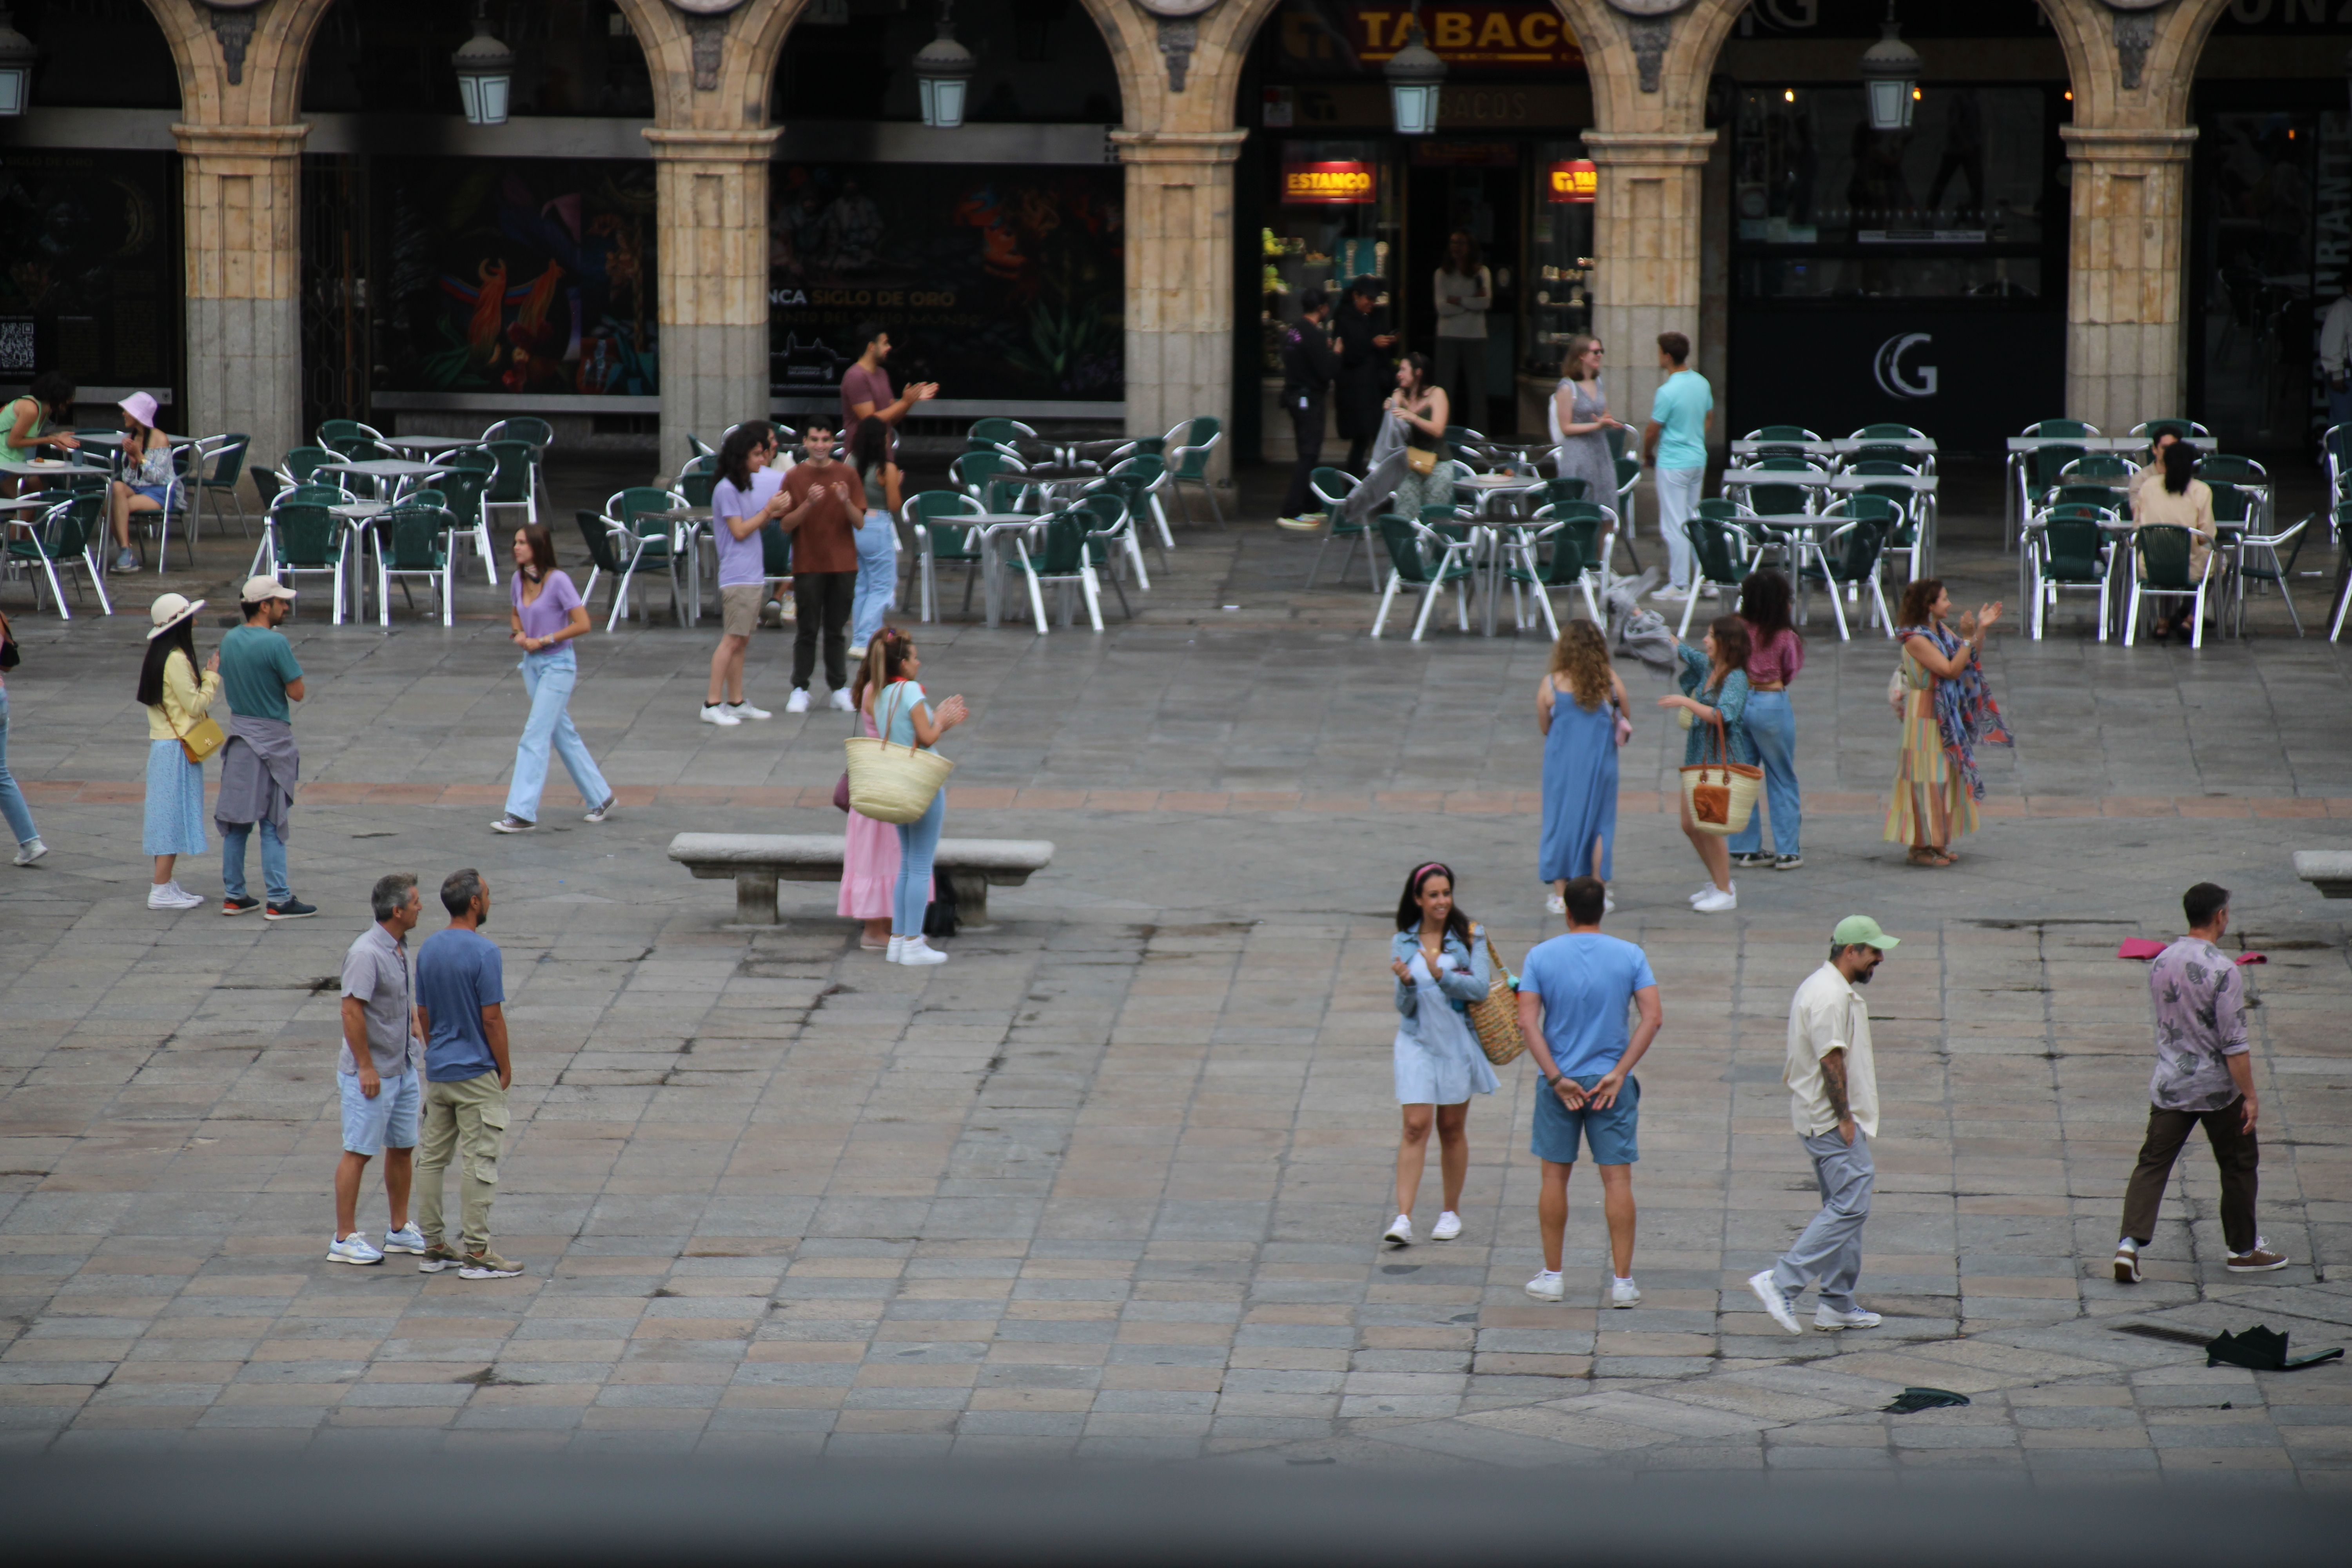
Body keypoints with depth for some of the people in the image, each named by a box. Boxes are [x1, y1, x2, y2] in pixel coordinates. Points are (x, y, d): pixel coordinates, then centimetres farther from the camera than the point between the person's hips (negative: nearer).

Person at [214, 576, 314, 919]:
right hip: (272, 737, -7)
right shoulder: (275, 643, -19)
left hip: (239, 734, 7)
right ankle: (278, 900, -1)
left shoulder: (229, 641, 4)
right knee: (272, 824, -3)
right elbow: (296, 692, -15)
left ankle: (233, 895, 16)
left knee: (235, 820, 11)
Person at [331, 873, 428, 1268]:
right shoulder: (367, 953, -21)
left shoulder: (400, 947, 8)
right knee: (358, 1153, -3)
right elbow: (352, 1011, -23)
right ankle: (345, 1239, 3)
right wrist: (366, 1067, -22)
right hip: (371, 1074, -9)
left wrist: (417, 1032, 14)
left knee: (403, 1147, 15)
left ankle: (400, 1230, 27)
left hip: (404, 1069, 9)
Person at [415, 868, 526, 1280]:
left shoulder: (428, 949, 6)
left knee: (433, 1157, 11)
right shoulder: (483, 952, -17)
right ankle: (476, 1252, -4)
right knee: (479, 1161, -4)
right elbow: (492, 1017, -16)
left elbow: (424, 1013, 12)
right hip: (476, 1075, -7)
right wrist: (505, 1067, -5)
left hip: (437, 1072, 7)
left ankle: (433, 1247, 16)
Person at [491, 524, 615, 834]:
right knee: (563, 735, 14)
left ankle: (522, 814, -14)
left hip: (557, 665, -8)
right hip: (532, 665, 8)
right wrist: (519, 634, 1)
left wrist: (544, 640, -18)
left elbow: (582, 624, -17)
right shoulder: (519, 580, 4)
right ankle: (600, 798, 26)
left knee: (535, 736, -12)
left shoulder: (558, 581, -16)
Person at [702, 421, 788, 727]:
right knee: (733, 639, -12)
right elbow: (739, 531, -15)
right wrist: (768, 511, -10)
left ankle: (736, 703, 13)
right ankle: (712, 704, -12)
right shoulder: (726, 490, -12)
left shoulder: (747, 485, 15)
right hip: (737, 575, -9)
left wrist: (773, 513, 5)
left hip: (754, 574, 9)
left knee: (741, 640, 10)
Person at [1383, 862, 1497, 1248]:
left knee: (1452, 1128, 9)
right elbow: (1404, 1006, 0)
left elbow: (1481, 988, -13)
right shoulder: (1402, 943, 1)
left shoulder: (1469, 938, -2)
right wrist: (1407, 983, -21)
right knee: (1416, 1126, -9)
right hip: (1417, 1042, 0)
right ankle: (1403, 1218, -14)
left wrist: (1442, 976, -26)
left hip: (1457, 1041, 0)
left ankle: (1452, 1212, 24)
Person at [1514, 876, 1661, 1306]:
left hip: (1559, 1082, 0)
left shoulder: (1541, 956, -3)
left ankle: (1552, 1277, 16)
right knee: (1618, 1179, 2)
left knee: (1555, 1177, 11)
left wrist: (1556, 1078, -10)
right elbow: (1653, 1017, -10)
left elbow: (1528, 1022, -11)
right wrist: (1620, 1073, -10)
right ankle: (1622, 1282, 1)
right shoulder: (1631, 957, -3)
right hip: (1612, 1084, 0)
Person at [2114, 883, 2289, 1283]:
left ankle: (2130, 1242, -12)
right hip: (2217, 1087, -5)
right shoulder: (2223, 971, -19)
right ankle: (2243, 1249, 24)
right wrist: (2249, 1095, -13)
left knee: (2152, 1164, 4)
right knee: (2240, 1165, 13)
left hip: (2169, 1085, 5)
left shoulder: (2161, 963, 1)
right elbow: (2234, 1043, -18)